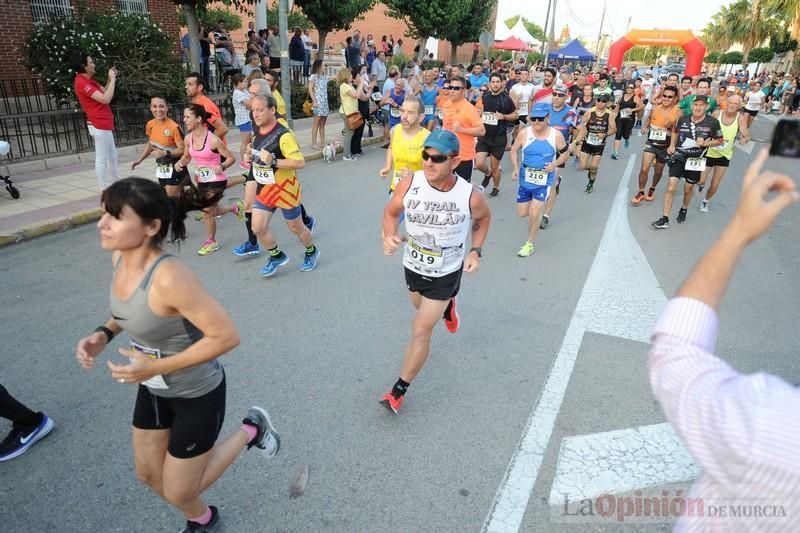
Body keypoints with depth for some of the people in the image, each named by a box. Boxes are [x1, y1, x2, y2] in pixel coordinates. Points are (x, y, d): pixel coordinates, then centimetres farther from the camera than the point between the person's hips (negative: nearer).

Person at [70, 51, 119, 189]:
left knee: (112, 157, 16)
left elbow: (105, 93, 18)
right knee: (101, 159, -6)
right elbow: (105, 99, -23)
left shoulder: (89, 80, 14)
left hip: (104, 125, 10)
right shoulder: (82, 83, -16)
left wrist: (110, 79, 5)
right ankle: (104, 190, -2)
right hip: (100, 126, -10)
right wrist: (112, 80, -14)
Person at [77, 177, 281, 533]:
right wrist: (103, 334, -7)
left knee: (177, 491, 12)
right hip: (153, 389, 8)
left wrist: (156, 367, -26)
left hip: (197, 394, -8)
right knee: (149, 475, 24)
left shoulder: (169, 277, -36)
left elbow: (226, 336, -31)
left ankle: (250, 431, 30)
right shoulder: (120, 257, -10)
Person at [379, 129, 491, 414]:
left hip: (445, 273, -3)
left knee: (420, 331, -3)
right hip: (413, 266, 4)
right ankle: (448, 306, 69)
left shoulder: (470, 197, -25)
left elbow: (483, 219, -1)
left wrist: (476, 251, -11)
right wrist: (389, 236, -25)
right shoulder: (409, 185, -24)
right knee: (424, 309, 31)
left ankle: (399, 391, 17)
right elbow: (391, 212, -5)